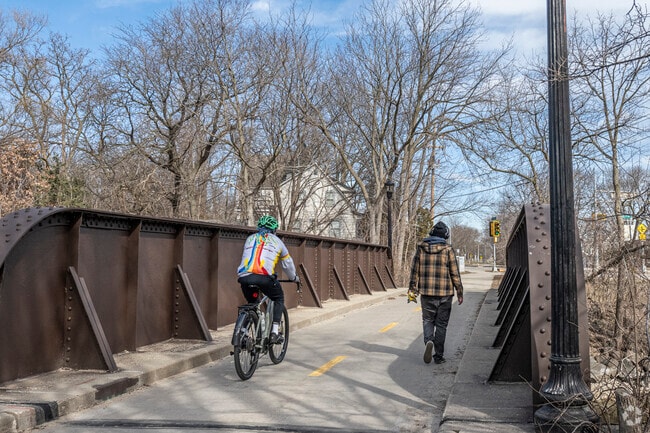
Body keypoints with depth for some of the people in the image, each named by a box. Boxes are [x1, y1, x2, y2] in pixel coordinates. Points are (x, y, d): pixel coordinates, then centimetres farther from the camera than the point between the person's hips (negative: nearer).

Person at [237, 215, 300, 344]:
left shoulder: (250, 238, 27)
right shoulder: (276, 241, 21)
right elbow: (288, 263, 28)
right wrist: (294, 278, 46)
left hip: (244, 277, 3)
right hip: (264, 277, -3)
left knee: (251, 303, 28)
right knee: (279, 299, 21)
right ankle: (274, 333, 9)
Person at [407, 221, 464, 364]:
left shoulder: (421, 248, 0)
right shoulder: (447, 249, -6)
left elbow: (415, 271, 3)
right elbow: (455, 273, -5)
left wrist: (413, 289, 10)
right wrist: (459, 292, 3)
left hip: (426, 293, 1)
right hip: (444, 294, -1)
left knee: (428, 320, 15)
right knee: (441, 324, 9)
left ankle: (429, 341, -12)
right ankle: (439, 355, 11)